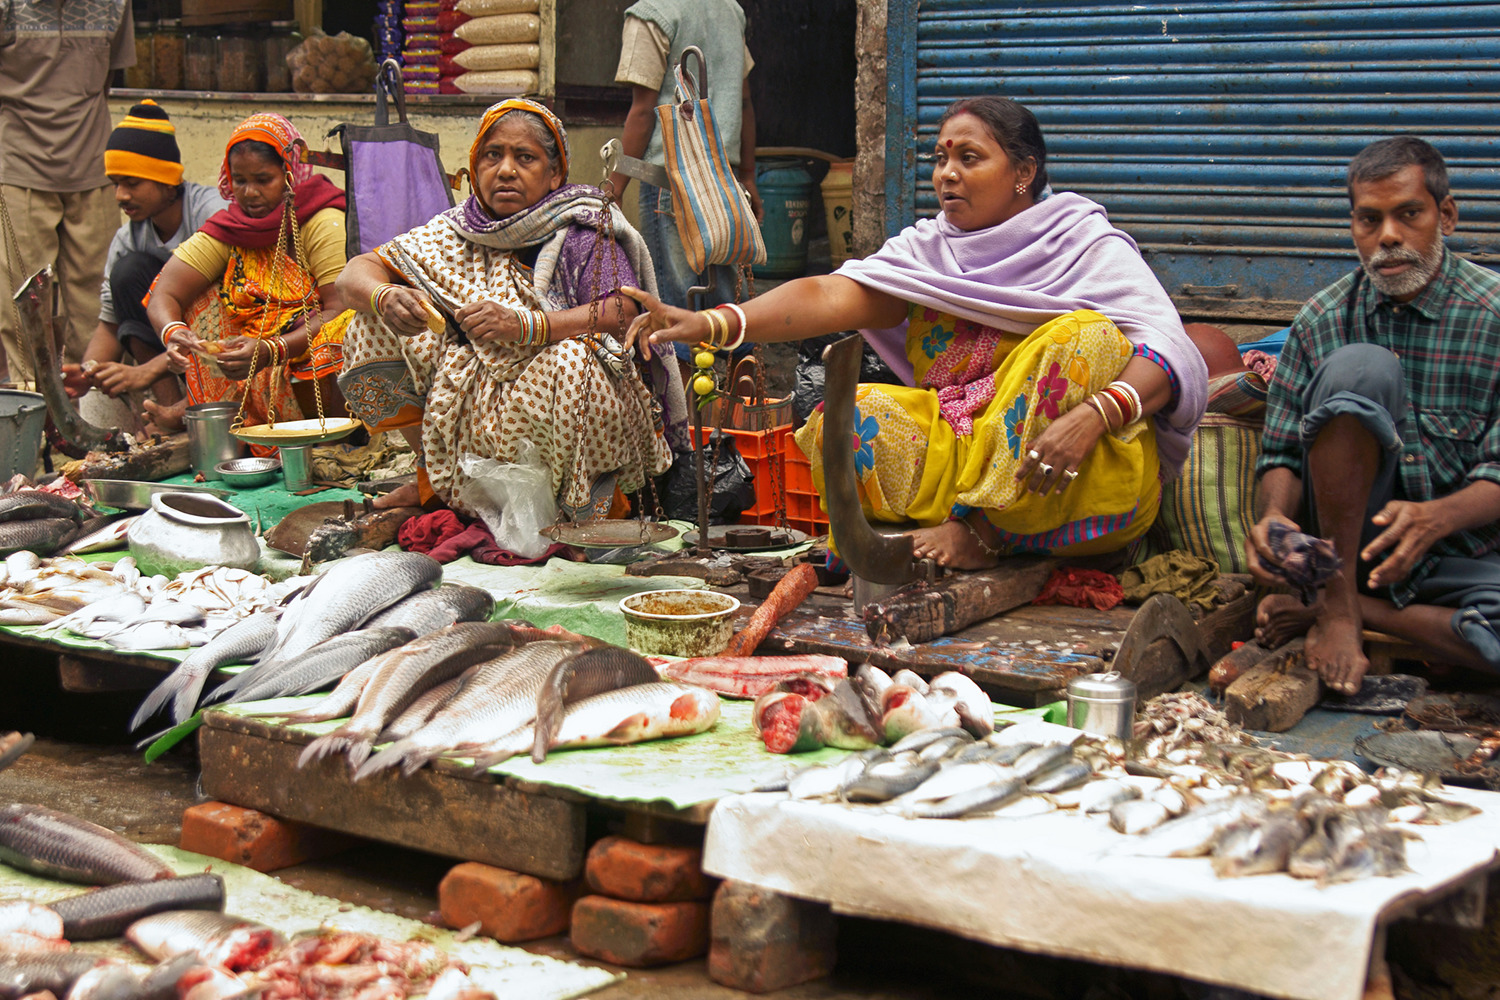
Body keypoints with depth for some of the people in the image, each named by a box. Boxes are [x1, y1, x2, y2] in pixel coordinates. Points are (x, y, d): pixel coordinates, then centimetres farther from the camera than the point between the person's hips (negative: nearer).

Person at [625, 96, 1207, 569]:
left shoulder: (1087, 244, 1)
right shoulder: (925, 250, 12)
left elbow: (1170, 355, -15)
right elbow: (833, 296, -6)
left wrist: (1090, 416, -36)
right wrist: (712, 324, -23)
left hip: (1089, 482, -3)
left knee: (1086, 336, -27)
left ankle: (982, 530, -23)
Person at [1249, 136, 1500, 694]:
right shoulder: (1321, 322, 3)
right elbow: (1282, 453, 4)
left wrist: (1435, 518, -32)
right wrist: (1274, 515, -20)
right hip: (1349, 538, 1)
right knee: (1360, 368, -27)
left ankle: (1360, 608, -14)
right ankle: (1336, 600, -23)